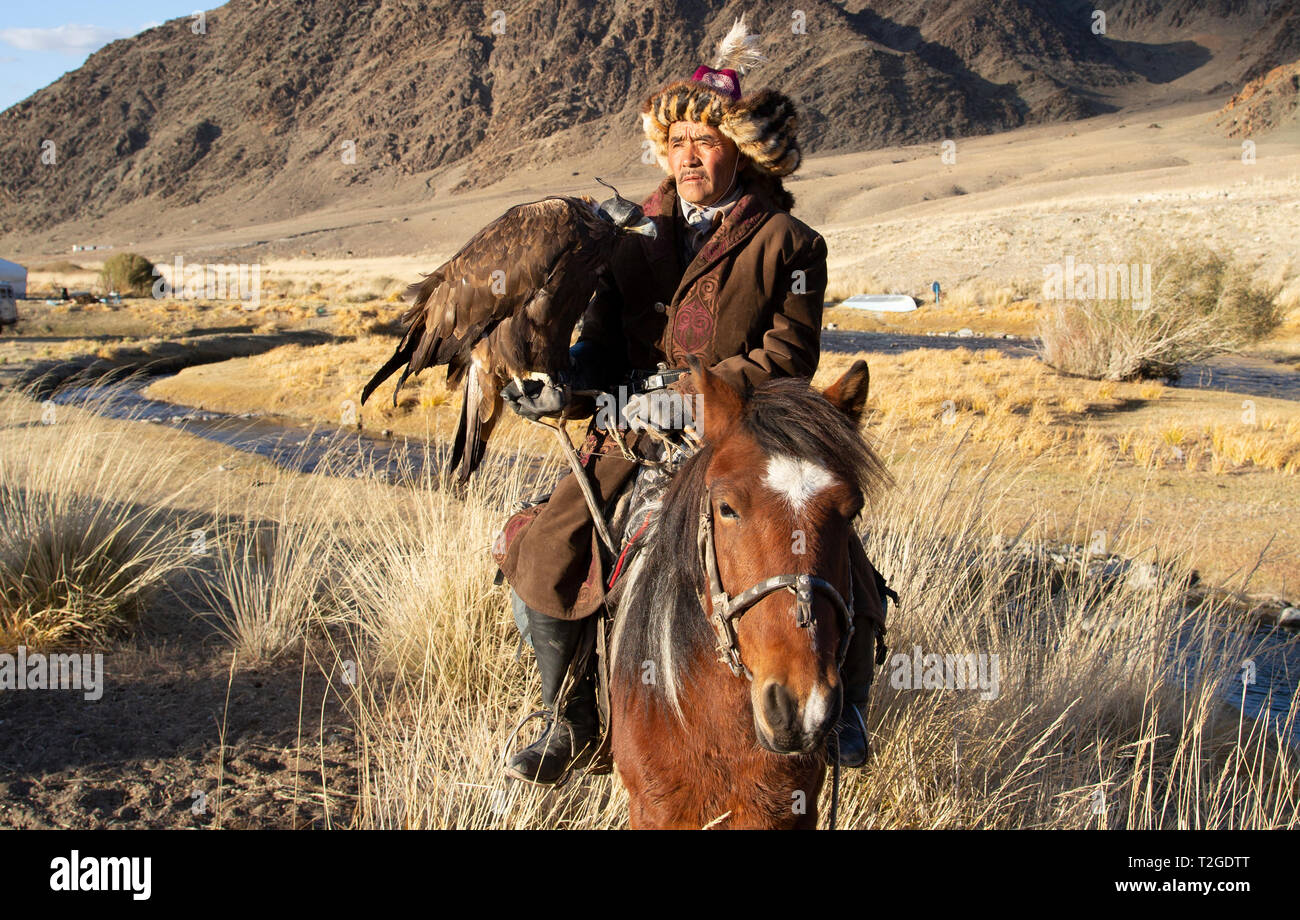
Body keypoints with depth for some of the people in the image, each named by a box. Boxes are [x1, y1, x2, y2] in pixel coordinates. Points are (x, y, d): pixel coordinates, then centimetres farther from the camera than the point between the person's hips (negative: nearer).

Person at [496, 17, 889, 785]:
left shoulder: (789, 243, -2)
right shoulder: (640, 235, 10)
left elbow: (790, 356, -10)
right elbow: (605, 340, 13)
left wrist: (693, 393, -22)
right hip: (637, 433, 3)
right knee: (542, 557, -12)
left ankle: (841, 706, 21)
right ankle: (571, 727, 12)